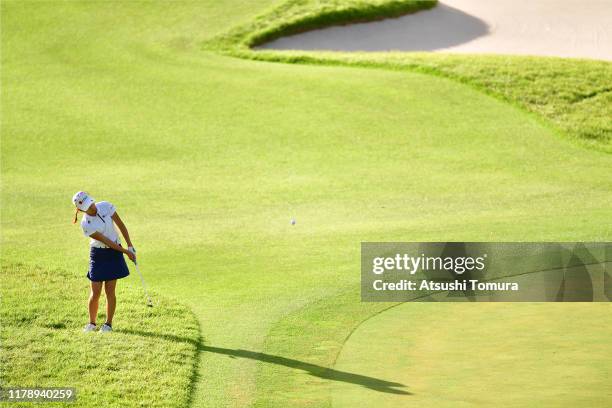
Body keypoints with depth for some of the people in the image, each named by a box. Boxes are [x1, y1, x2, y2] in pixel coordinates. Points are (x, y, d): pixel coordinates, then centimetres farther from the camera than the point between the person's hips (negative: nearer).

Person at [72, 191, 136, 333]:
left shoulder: (106, 206, -11)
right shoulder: (86, 224, -19)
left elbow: (121, 225, -3)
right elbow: (106, 241, -18)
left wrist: (130, 246, -5)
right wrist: (126, 252, -17)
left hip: (114, 253, 2)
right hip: (98, 254, -2)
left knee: (110, 290, 0)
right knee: (95, 292, -2)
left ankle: (108, 324, 8)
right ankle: (92, 323, 16)